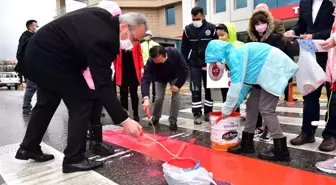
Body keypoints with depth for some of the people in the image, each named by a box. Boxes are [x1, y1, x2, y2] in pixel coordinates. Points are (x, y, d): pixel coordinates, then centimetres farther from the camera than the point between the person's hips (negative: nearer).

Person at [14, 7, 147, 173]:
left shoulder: (104, 17, -1)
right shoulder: (102, 38, -30)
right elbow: (103, 86, -33)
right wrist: (124, 120, -33)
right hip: (50, 59, -10)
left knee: (47, 103, 21)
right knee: (82, 104, -8)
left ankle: (28, 148, 36)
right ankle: (74, 159, 1)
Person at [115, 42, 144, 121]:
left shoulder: (136, 41, 2)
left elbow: (139, 55, 4)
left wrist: (141, 68, -3)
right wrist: (114, 69, -2)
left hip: (133, 71, 0)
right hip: (122, 71, 0)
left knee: (133, 93, 6)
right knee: (123, 93, 4)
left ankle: (135, 113, 19)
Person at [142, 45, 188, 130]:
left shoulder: (175, 53, -39)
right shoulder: (150, 62, -39)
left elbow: (184, 70, -27)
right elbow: (145, 79, -46)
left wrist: (178, 85, -29)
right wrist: (146, 98, -60)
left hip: (174, 77, 0)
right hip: (160, 79, 0)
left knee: (176, 97, -12)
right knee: (159, 98, -9)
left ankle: (173, 120, 3)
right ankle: (155, 117, 18)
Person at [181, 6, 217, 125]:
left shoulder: (211, 28, -2)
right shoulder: (188, 29, 1)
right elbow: (184, 49, 4)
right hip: (194, 65, 0)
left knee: (209, 89, 8)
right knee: (195, 90, -2)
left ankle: (208, 112, 20)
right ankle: (197, 114, 7)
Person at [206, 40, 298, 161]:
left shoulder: (234, 56, -21)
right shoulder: (235, 55, 10)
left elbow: (236, 84, -24)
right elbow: (244, 82, 15)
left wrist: (226, 108, -13)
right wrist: (236, 103, 12)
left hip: (274, 70, -10)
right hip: (265, 73, 10)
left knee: (265, 109, -12)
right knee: (252, 105, 9)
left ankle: (281, 150, -2)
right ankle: (247, 144, 18)